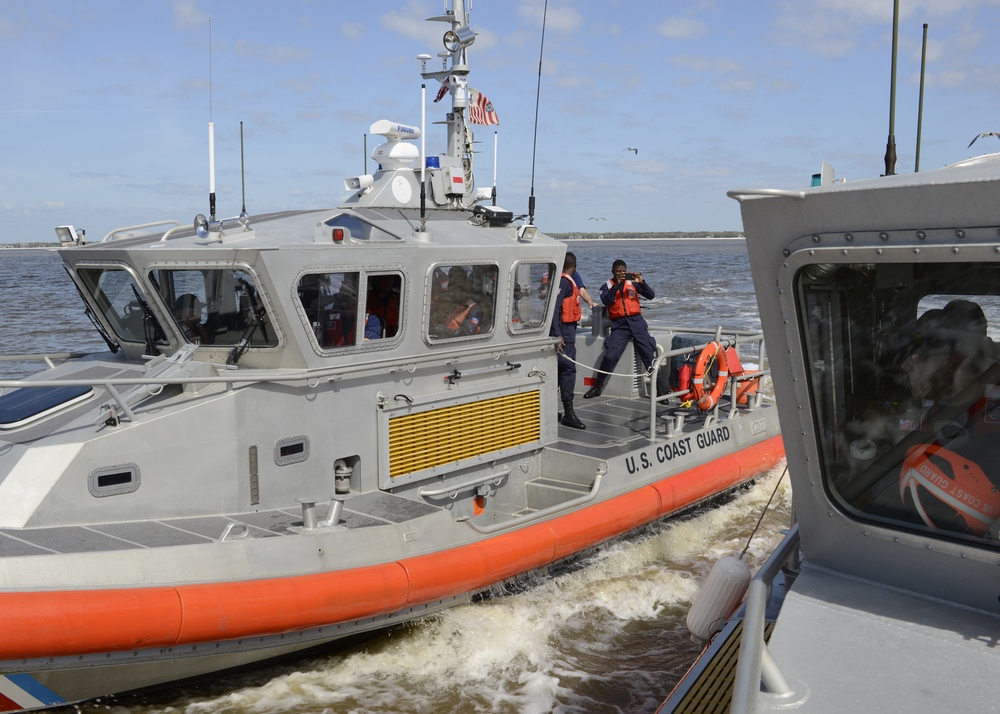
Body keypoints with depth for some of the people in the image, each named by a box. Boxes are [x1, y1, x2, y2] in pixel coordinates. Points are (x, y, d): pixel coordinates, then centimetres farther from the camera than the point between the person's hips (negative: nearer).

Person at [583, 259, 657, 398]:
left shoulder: (632, 283, 11)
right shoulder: (607, 286, 9)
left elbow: (651, 296, 3)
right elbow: (606, 301, -11)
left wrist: (641, 282, -12)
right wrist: (616, 285, -20)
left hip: (636, 322, 1)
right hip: (619, 325, -1)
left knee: (649, 355, -5)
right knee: (610, 356, -14)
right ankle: (597, 386, 0)